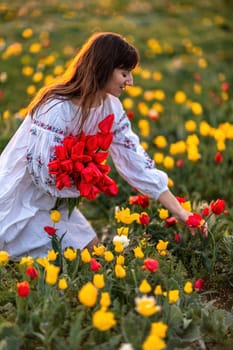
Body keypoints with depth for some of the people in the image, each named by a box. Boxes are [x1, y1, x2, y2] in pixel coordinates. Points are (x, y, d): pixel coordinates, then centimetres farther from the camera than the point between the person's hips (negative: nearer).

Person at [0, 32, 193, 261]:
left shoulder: (110, 106, -6)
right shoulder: (57, 109, -30)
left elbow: (133, 159, -6)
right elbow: (42, 174, -29)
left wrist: (179, 212, -10)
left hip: (52, 200, 8)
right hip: (19, 203, -8)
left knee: (91, 249, 10)